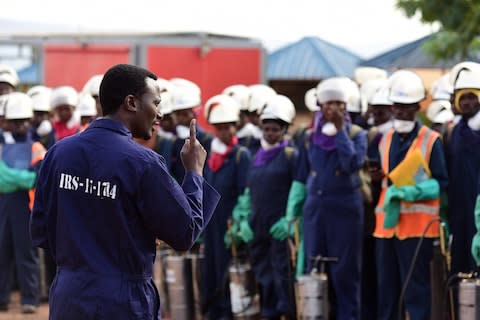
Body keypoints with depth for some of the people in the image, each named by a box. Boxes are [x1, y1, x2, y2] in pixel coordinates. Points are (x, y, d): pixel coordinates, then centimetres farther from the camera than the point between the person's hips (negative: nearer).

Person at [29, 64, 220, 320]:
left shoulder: (58, 153, 0)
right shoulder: (143, 163, -15)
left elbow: (40, 233, 5)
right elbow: (185, 234, -8)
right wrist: (194, 172, 4)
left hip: (67, 297, 5)